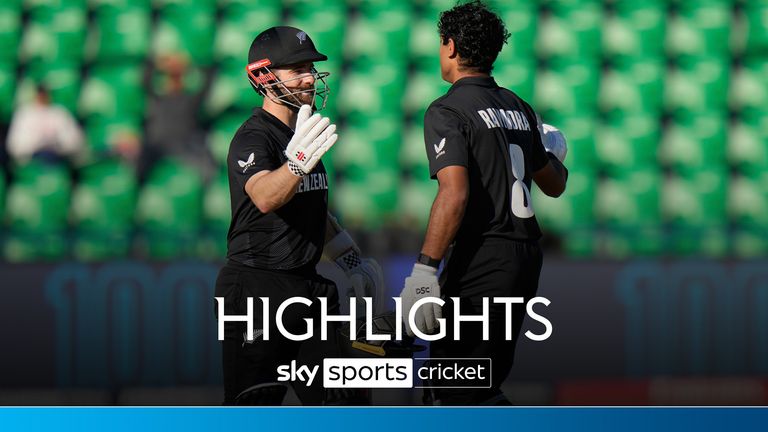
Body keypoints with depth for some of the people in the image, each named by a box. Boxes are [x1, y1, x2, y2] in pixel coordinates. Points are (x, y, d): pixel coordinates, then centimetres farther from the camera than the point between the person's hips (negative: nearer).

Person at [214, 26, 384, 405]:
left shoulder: (303, 134, 15)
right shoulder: (252, 138, -13)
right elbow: (265, 198, -35)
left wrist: (350, 260, 26)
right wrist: (298, 162, -54)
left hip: (309, 286, 9)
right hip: (258, 287, -9)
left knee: (344, 400, 8)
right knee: (255, 405, -8)